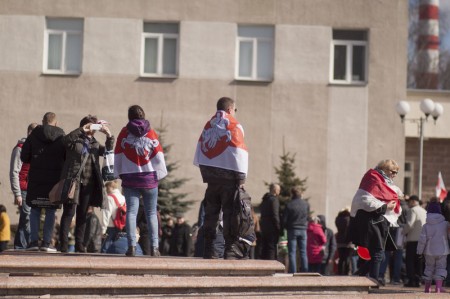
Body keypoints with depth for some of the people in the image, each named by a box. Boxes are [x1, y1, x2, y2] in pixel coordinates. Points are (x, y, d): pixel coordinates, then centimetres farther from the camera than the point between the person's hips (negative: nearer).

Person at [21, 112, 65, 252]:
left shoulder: (34, 135, -1)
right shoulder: (62, 137, -2)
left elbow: (24, 157, -2)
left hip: (36, 178, 1)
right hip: (54, 179, 0)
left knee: (35, 210, 8)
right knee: (51, 211, 5)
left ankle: (34, 241, 1)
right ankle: (46, 242, -1)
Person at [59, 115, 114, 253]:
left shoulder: (94, 142, 18)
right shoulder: (75, 140, 0)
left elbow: (107, 151, 10)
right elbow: (66, 140, -21)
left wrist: (109, 136, -5)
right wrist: (82, 130, -25)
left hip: (88, 184, 6)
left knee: (82, 215, 9)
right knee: (69, 213, -6)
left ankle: (79, 244, 13)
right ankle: (63, 244, -6)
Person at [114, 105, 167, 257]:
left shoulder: (124, 132, 1)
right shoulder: (151, 133, 1)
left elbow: (118, 155, 4)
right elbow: (159, 155, 0)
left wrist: (119, 173, 13)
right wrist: (160, 174, 10)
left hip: (130, 178, 0)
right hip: (149, 178, 0)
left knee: (131, 212, -2)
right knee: (151, 213, 5)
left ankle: (132, 246, -12)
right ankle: (154, 247, -1)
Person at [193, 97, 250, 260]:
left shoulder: (208, 125, 12)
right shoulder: (233, 125, -6)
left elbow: (199, 153, 12)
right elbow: (239, 153, -12)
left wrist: (205, 173, 16)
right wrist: (241, 178, -9)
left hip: (210, 174, 5)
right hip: (228, 175, -5)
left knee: (211, 212, 10)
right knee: (230, 212, -5)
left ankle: (208, 251, 12)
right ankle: (232, 251, -10)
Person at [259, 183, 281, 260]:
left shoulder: (265, 200, 15)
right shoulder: (274, 199, -13)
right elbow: (275, 215, -18)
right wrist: (278, 227, -14)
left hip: (263, 226, 8)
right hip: (271, 227, -8)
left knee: (264, 247, 12)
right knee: (272, 248, -7)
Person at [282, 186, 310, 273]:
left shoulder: (289, 205, -9)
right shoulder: (306, 204, 2)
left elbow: (284, 219, -7)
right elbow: (308, 217, 11)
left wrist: (286, 227, 11)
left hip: (292, 230, -3)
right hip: (303, 230, 3)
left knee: (292, 253, 1)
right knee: (303, 252, 7)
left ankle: (293, 272, -4)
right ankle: (304, 271, 4)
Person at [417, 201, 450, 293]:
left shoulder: (426, 226, -6)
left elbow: (422, 240, -6)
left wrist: (419, 251, 3)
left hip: (429, 252, 1)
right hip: (442, 251, -1)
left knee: (429, 267, 15)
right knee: (441, 268, 5)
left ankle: (427, 288, 22)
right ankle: (438, 287, -10)